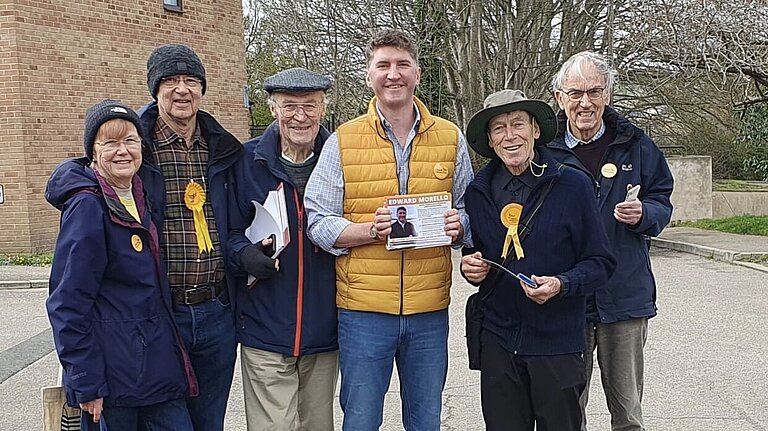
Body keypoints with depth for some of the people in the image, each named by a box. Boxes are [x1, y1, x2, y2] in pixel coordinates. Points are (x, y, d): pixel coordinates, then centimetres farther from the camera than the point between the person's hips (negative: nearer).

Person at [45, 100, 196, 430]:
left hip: (157, 362, 7)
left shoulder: (140, 196, 9)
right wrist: (86, 384, -17)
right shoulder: (87, 206, -14)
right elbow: (67, 303, -16)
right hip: (112, 374, -7)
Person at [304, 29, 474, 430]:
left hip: (430, 310, 2)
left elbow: (469, 211, 13)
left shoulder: (451, 138, 6)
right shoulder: (342, 141, 0)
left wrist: (457, 225, -10)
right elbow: (317, 222, -3)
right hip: (363, 310, -1)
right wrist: (371, 229, -19)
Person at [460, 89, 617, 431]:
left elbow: (601, 262, -3)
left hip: (557, 342, -3)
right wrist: (469, 266, -2)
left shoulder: (572, 185, -5)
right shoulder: (479, 192, 6)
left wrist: (562, 284, -20)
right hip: (498, 342, 3)